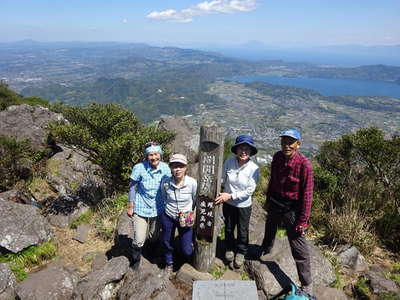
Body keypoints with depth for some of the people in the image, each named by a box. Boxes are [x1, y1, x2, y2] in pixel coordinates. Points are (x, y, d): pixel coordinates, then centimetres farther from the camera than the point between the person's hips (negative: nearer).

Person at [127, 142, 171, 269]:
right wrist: (130, 207, -2)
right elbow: (132, 187, -7)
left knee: (154, 238, 20)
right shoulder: (139, 168, -20)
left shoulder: (165, 168, -12)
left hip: (157, 209, 3)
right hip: (141, 209, -3)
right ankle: (135, 261, 30)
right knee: (139, 240, -2)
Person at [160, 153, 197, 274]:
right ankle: (169, 263, 49)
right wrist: (169, 208, 9)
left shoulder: (192, 183, -21)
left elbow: (195, 200, -3)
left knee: (187, 251, -1)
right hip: (168, 217, 1)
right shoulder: (165, 183, -18)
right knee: (167, 243, 18)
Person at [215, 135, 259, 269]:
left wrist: (230, 196, -23)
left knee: (243, 231, 18)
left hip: (244, 206, -2)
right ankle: (230, 248, 50)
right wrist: (221, 195, -10)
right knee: (228, 228, 23)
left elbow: (250, 191, -19)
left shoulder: (254, 169, -20)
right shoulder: (229, 162, -15)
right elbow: (222, 179, -2)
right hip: (228, 204, 2)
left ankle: (241, 252, 44)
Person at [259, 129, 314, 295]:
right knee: (270, 229, 30)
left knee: (299, 247, 0)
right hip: (275, 202, 6)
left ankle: (306, 284, 18)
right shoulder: (277, 157, -8)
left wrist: (303, 220, -17)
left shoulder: (304, 165, -25)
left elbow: (307, 194, -20)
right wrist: (268, 199, 14)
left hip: (292, 208, -6)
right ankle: (265, 250, 61)